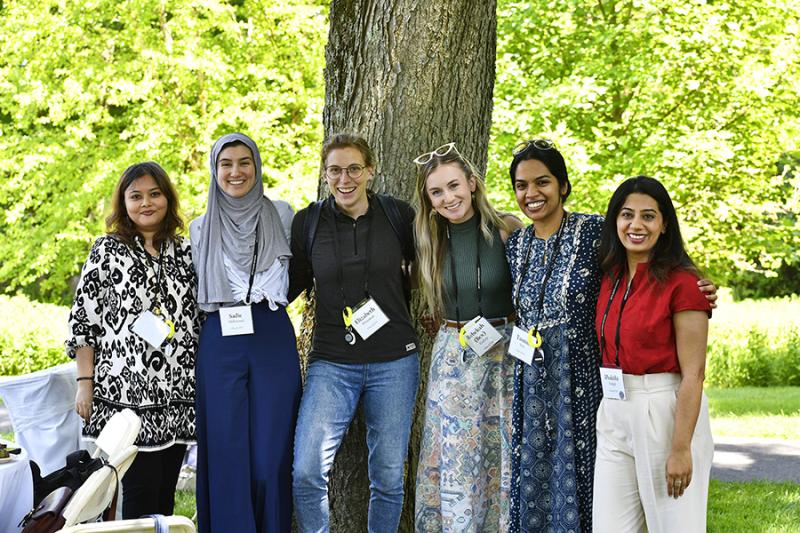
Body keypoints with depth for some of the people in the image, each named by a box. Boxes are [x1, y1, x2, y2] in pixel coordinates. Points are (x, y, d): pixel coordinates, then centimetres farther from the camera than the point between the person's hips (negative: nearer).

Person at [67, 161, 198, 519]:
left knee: (165, 492, 7)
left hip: (178, 394, 4)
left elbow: (202, 318, 15)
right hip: (126, 391, -3)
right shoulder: (107, 250, 2)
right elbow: (83, 320, 1)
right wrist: (85, 383, -5)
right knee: (140, 491, -6)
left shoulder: (185, 252, 11)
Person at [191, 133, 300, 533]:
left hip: (274, 340, -1)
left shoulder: (281, 215, 7)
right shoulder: (200, 229, 10)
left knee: (271, 452, -3)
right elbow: (194, 295, 16)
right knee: (227, 453, 0)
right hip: (220, 344, 1)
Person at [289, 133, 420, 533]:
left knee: (388, 477, 7)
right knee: (306, 473, -13)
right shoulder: (308, 222, 2)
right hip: (331, 361, 0)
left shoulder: (398, 216, 0)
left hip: (394, 361, 0)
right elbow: (292, 283, 12)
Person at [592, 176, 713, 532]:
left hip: (666, 413, -6)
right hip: (613, 413, 7)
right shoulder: (610, 277, 9)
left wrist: (681, 448, -18)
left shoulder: (681, 282, -12)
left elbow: (693, 374, -14)